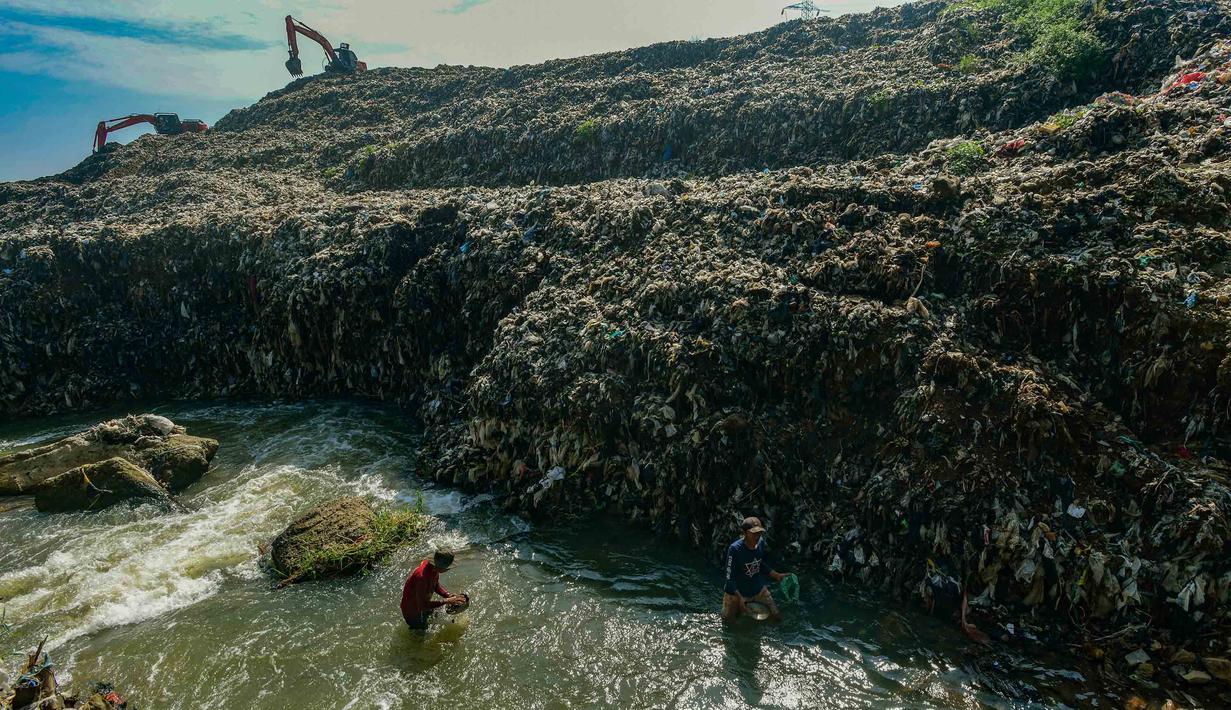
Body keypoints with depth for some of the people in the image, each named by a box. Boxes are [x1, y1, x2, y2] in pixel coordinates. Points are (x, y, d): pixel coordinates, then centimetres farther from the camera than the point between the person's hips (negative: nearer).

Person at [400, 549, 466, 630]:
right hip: (413, 612, -8)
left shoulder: (434, 568, -15)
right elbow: (423, 605, -37)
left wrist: (449, 595, -13)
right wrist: (447, 601, -35)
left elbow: (436, 586, 4)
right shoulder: (422, 576, -41)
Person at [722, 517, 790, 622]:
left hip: (758, 589, 4)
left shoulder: (761, 544, -11)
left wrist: (777, 575, -5)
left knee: (776, 617, 3)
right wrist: (740, 598, -30)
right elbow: (730, 577, -23)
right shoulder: (734, 549, -28)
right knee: (728, 619, 5)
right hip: (736, 591, -4)